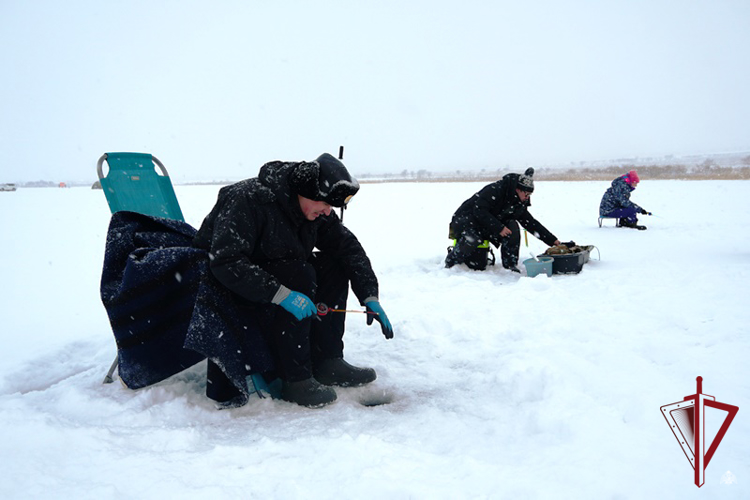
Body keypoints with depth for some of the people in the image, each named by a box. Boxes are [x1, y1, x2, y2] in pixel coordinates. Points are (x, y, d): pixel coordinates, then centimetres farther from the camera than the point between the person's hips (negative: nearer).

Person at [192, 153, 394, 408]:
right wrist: (282, 295, -42)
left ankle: (326, 362, -7)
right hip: (224, 284, -7)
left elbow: (347, 246, -2)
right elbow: (226, 263, -37)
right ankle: (296, 380, -21)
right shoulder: (248, 199, -29)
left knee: (333, 265, -11)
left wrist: (370, 298, -13)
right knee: (298, 276, -31)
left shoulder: (315, 209, -6)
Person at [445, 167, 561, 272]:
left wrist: (553, 240, 2)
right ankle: (450, 261, -7)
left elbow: (531, 223, 7)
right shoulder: (495, 190, -22)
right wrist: (499, 228, -34)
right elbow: (479, 210, -30)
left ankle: (511, 266, -10)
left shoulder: (519, 203, 3)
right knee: (474, 249, -37)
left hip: (486, 229, 7)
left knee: (512, 227, -17)